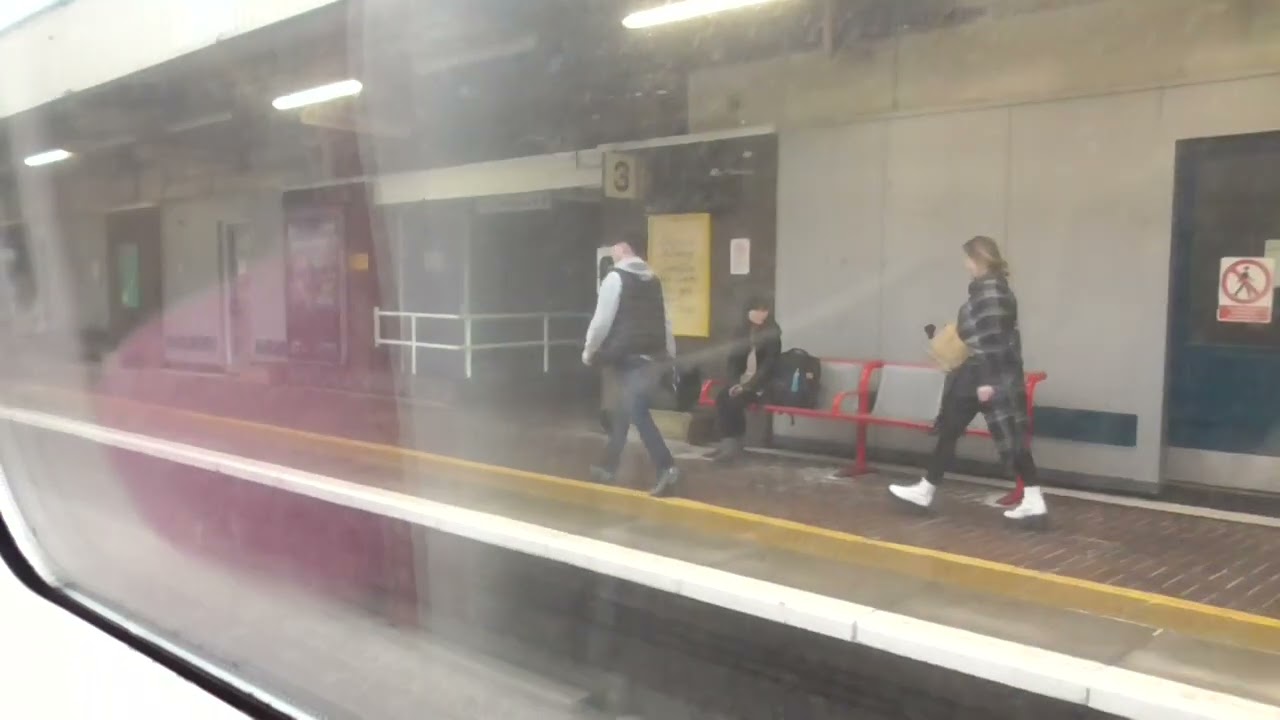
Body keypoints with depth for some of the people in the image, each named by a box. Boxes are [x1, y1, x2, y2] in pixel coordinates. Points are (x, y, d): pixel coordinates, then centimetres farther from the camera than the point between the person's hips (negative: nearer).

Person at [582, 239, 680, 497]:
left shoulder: (615, 278, -6)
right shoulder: (653, 279, 16)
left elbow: (602, 320, -10)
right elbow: (665, 320, 18)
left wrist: (589, 351, 2)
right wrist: (669, 354, 22)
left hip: (630, 357, -8)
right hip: (655, 355, 8)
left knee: (637, 413, -8)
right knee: (625, 411, 17)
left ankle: (666, 468, -19)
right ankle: (609, 467, 25)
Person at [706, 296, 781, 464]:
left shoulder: (772, 334, -6)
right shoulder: (742, 331, 9)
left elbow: (769, 365, -13)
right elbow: (733, 359, 6)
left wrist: (748, 386, -22)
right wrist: (735, 382, -11)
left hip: (762, 383, -5)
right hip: (742, 380, 5)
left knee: (735, 401, -28)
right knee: (722, 398, -22)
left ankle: (735, 445, -18)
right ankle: (727, 442, -21)